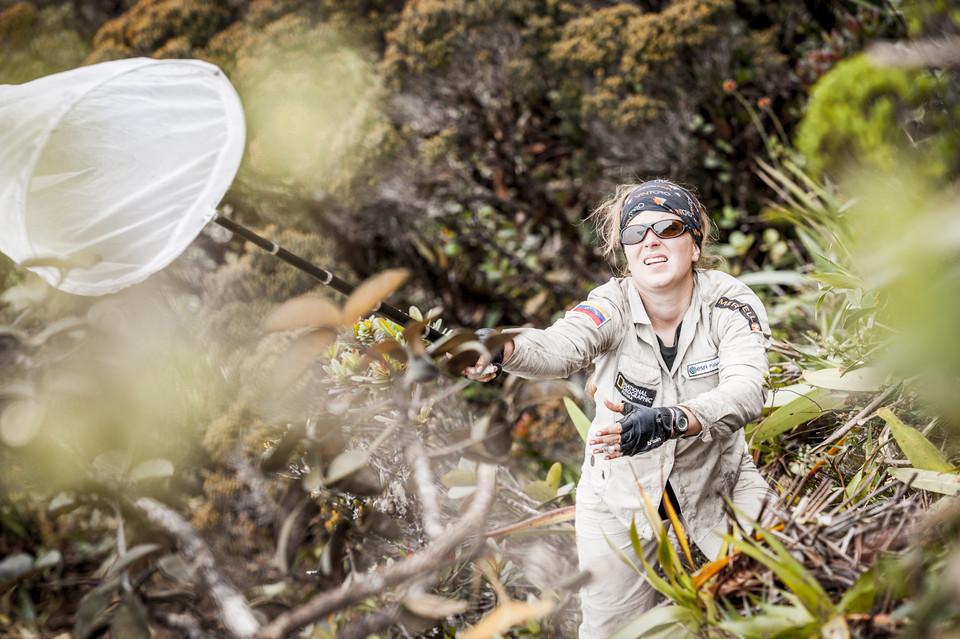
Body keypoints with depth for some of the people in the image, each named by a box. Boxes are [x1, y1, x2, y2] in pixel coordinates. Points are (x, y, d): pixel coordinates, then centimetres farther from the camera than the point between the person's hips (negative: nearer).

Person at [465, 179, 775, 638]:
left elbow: (745, 394, -36)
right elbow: (559, 347, -40)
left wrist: (668, 421, -54)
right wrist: (502, 348, -64)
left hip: (717, 478, 0)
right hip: (622, 486, 0)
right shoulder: (613, 306, -19)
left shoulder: (730, 303, -19)